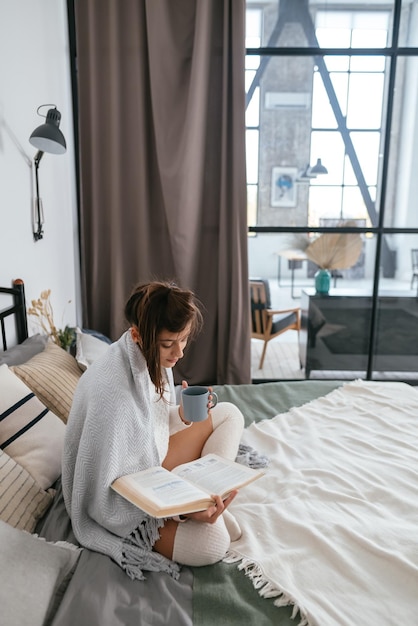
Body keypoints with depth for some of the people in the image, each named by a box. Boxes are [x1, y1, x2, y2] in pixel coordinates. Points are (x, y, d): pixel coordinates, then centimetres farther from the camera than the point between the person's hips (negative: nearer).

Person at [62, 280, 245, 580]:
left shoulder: (153, 357, -10)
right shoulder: (112, 387, -35)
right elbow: (110, 490, -28)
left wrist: (183, 414, -14)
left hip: (152, 459, 8)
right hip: (122, 501, -8)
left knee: (228, 414, 2)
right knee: (212, 543, -26)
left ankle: (209, 498, -2)